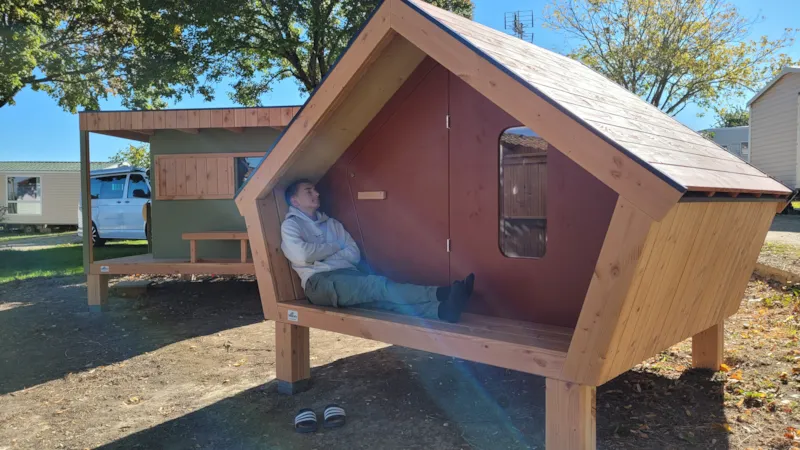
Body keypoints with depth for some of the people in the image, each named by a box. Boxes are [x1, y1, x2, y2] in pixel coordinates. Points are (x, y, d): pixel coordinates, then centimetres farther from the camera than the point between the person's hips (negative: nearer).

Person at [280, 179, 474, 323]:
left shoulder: (332, 223, 26)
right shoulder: (291, 225, 9)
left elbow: (354, 254, 14)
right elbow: (303, 254, -11)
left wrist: (324, 256, -2)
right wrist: (334, 247, 3)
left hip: (348, 276, 5)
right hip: (320, 283, -5)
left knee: (380, 297, -29)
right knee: (376, 285, -32)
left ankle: (441, 310, -56)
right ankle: (438, 294, -53)